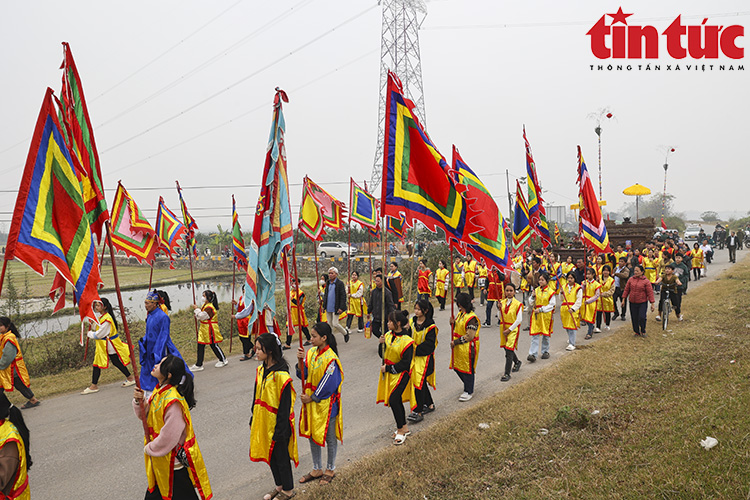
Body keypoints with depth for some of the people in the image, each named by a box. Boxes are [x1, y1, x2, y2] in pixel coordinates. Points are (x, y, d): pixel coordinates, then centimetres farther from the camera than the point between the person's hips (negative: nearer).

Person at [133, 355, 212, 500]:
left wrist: (149, 449, -10)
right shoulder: (159, 391, -2)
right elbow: (145, 416, 11)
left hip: (175, 461, -8)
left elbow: (168, 437, -26)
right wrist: (139, 401, -9)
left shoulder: (173, 402, -30)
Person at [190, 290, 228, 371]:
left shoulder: (209, 307, -21)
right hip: (204, 328, 10)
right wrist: (196, 310, -1)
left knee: (214, 345, 0)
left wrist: (197, 309, -14)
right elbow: (201, 317, 16)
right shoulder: (205, 305, 11)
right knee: (200, 346, 11)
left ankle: (223, 360, 16)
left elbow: (202, 316, -25)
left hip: (210, 329, -10)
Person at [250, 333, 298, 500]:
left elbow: (285, 403, -22)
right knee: (270, 454, 20)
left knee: (280, 456, 8)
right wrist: (253, 419, 16)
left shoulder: (281, 375, -25)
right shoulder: (261, 370, 2)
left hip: (277, 423, -8)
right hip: (263, 422, 8)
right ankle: (279, 486, 39)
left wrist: (280, 429, -19)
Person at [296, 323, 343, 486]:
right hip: (311, 401, 7)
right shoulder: (311, 352, -1)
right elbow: (303, 375, 1)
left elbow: (328, 385, -20)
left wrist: (311, 398, -12)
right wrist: (301, 360, -16)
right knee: (312, 435, 17)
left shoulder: (330, 359, -23)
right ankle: (317, 469, 34)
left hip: (326, 403, -7)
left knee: (329, 437, 11)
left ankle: (330, 469, 31)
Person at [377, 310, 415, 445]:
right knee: (397, 401, 14)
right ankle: (404, 428, 28)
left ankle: (400, 430, 4)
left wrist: (388, 368, -17)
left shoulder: (407, 341, -17)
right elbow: (382, 354, 9)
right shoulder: (388, 335, 4)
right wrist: (382, 344, -10)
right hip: (388, 373, 7)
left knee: (393, 400, -13)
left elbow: (405, 364, -17)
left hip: (400, 374, -7)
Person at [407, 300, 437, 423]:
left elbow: (429, 346, -19)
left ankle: (418, 412, -3)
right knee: (421, 382, 16)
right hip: (413, 357, 6)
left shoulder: (430, 326, -15)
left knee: (419, 383, -9)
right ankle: (429, 404, 34)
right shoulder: (412, 322, 3)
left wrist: (415, 349, -23)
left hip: (424, 358, -6)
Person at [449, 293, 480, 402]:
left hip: (468, 348, -9)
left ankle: (469, 392, 19)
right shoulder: (460, 313, 6)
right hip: (458, 348, 9)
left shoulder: (471, 318, -22)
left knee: (467, 369, 4)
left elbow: (469, 336, -23)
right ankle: (469, 384, 38)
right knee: (457, 367, 17)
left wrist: (456, 342, -19)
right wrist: (453, 323, -3)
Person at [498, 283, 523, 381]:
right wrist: (499, 309, -10)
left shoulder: (518, 304, -11)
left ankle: (507, 373, -6)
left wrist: (509, 329, -14)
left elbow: (519, 320, -12)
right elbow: (500, 317, 8)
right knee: (506, 348, 17)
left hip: (513, 329, -6)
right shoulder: (502, 302, 4)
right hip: (503, 328, 6)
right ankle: (517, 362, 46)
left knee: (509, 350, -11)